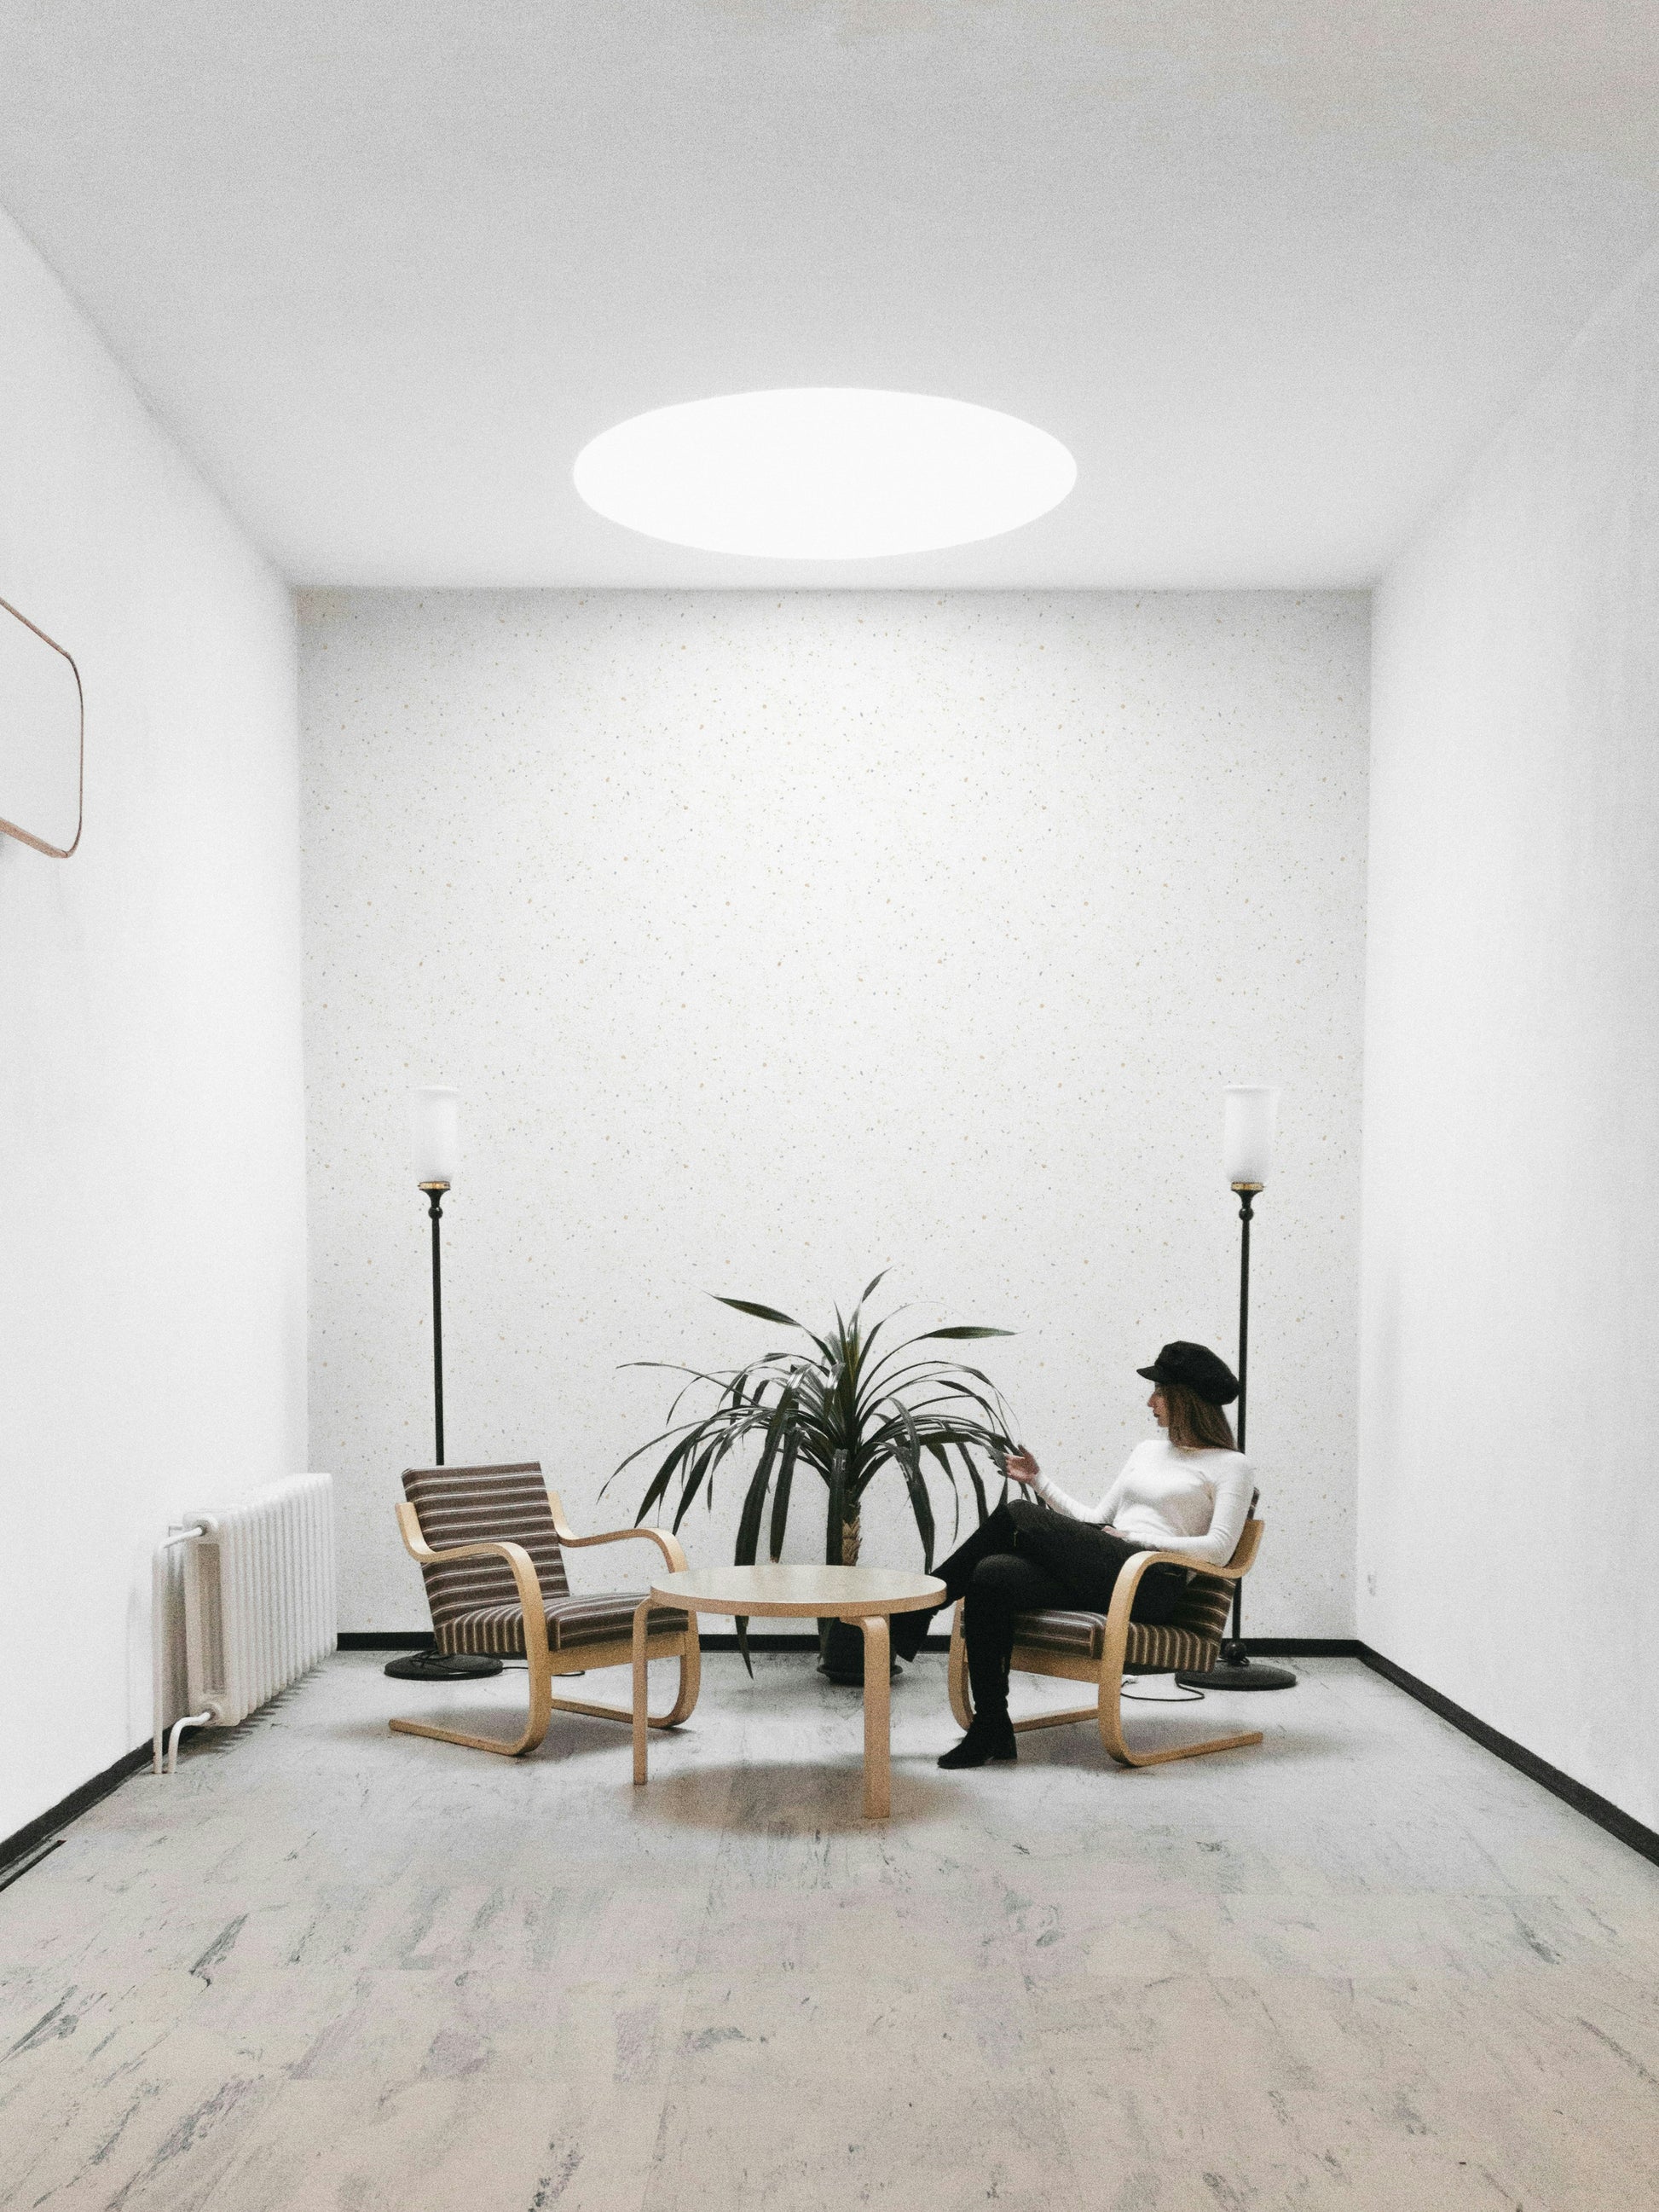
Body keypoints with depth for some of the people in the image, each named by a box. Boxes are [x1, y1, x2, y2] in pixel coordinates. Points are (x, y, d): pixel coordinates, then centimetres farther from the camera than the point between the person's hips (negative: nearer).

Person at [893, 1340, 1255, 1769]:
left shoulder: (1231, 1466, 6)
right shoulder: (1149, 1450, 27)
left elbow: (1219, 1549, -7)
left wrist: (1137, 1537, -11)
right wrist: (1038, 1481, 17)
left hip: (1150, 1584, -7)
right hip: (1097, 1574, 7)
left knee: (1018, 1514, -22)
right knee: (990, 1575, -23)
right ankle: (991, 1730, -17)